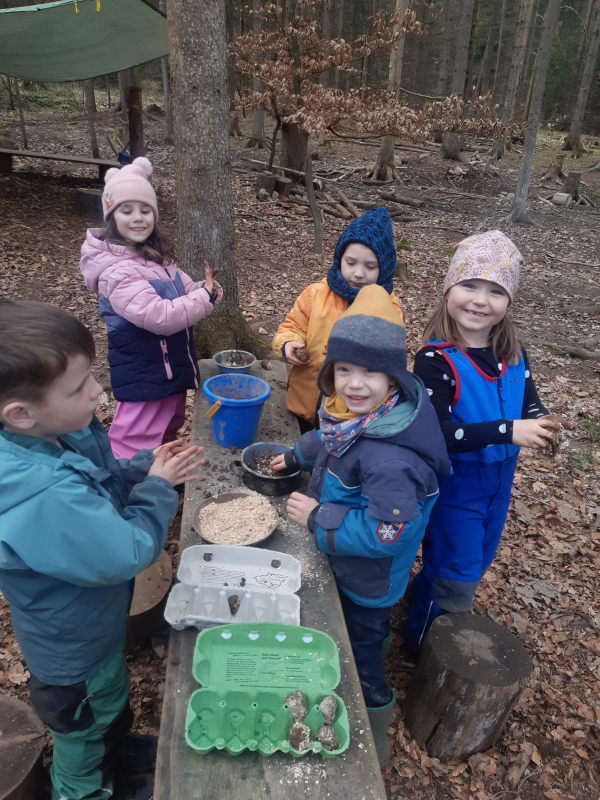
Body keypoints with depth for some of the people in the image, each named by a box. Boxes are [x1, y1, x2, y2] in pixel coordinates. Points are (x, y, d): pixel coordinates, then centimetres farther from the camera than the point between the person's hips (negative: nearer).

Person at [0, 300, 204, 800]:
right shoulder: (49, 500, -45)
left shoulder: (58, 436, -17)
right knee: (84, 726, 25)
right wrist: (157, 488, -21)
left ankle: (121, 749, 64)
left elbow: (100, 483, 2)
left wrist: (145, 467, -13)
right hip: (75, 650, -7)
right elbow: (131, 552, -34)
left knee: (113, 692, 35)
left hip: (91, 624, 8)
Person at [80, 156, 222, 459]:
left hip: (172, 368, 10)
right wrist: (205, 297, -21)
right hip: (143, 376, -9)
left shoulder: (155, 256, 5)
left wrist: (208, 288, -14)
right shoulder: (116, 271, -23)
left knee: (167, 438, 27)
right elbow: (160, 316, -31)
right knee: (134, 448, -1)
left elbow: (186, 291, 9)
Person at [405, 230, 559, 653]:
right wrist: (508, 431, -36)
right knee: (457, 578, 8)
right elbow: (436, 434, -31)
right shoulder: (436, 359, -25)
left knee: (477, 562, 26)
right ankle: (424, 643, 37)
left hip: (499, 479, 7)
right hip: (453, 483, -6)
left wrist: (542, 425, -21)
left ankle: (424, 592, 54)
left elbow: (530, 403, 2)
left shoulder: (513, 353, -6)